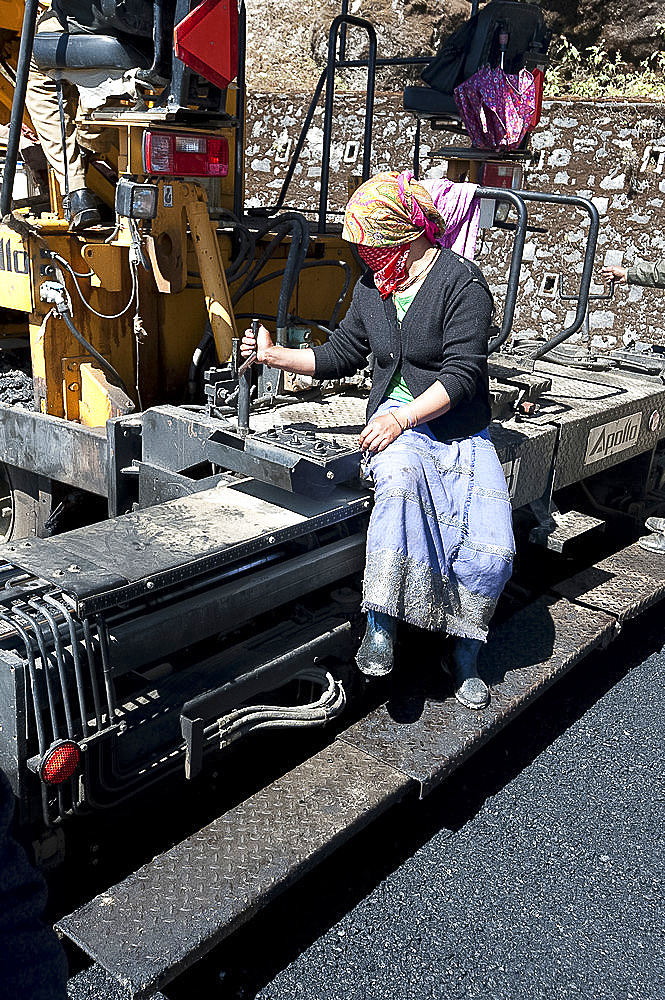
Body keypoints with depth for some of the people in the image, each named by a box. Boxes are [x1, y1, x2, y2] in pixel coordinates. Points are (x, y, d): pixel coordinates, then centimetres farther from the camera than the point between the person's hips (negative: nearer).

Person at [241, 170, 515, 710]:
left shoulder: (462, 282, -8)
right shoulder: (371, 287, 11)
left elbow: (463, 373, -15)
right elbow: (341, 355, 20)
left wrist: (403, 416, -24)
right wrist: (275, 354, 10)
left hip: (461, 431, -2)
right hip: (397, 422, 2)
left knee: (493, 551, -19)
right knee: (399, 478, -37)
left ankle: (464, 653, 5)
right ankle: (382, 624, -32)